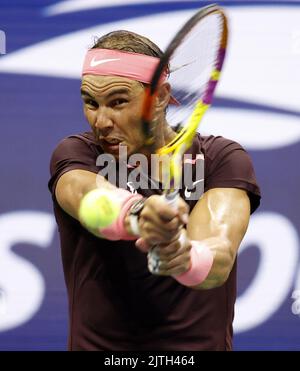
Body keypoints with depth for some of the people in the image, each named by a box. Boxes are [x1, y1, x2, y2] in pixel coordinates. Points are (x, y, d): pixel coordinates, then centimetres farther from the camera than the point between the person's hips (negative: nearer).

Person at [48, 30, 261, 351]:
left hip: (198, 343, 0)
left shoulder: (221, 159, -1)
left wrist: (186, 258, -40)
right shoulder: (77, 154, 1)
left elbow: (219, 263, -19)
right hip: (97, 343, 1)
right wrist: (137, 214, -43)